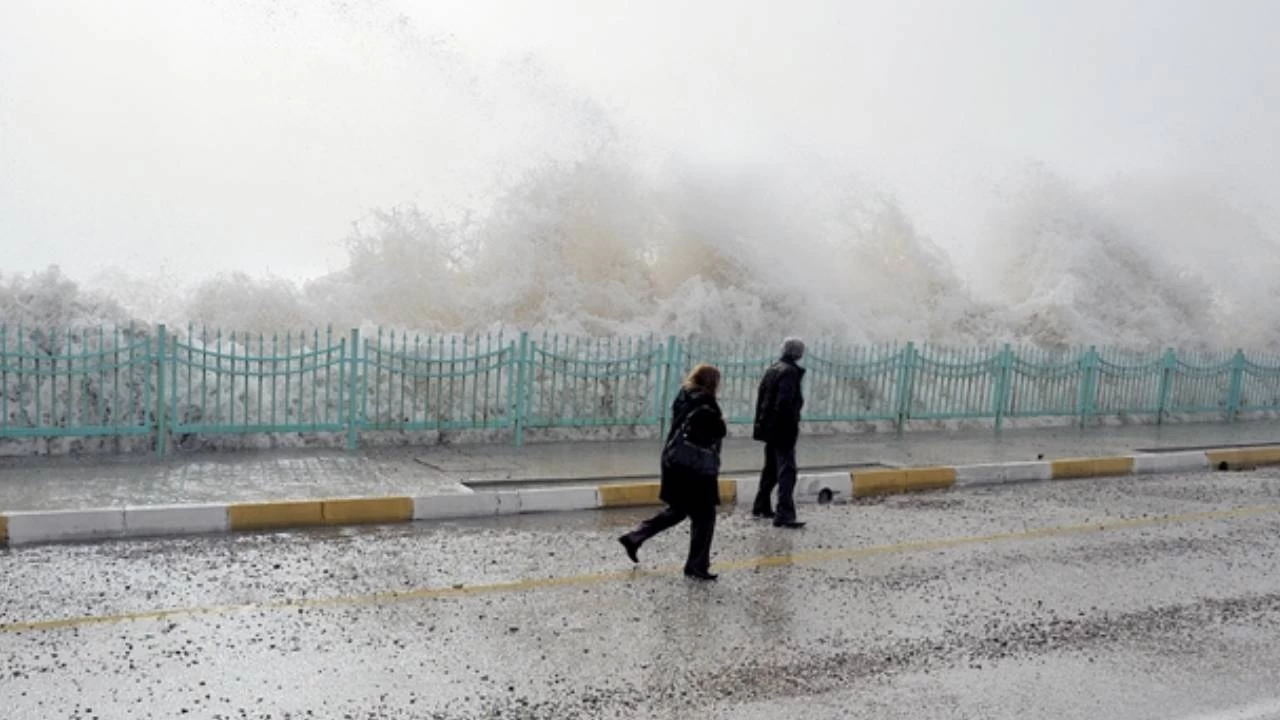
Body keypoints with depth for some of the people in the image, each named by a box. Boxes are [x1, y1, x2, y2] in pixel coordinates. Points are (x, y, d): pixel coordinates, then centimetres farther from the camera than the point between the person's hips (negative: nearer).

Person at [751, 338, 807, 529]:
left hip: (769, 428, 9)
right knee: (786, 471, -9)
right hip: (783, 430, -9)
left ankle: (761, 507, 29)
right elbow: (785, 403, -23)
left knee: (771, 468, 20)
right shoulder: (790, 372, -15)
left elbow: (761, 398, 14)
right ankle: (784, 515, -13)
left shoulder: (772, 369, 10)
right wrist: (792, 427, -19)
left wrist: (760, 423, 18)